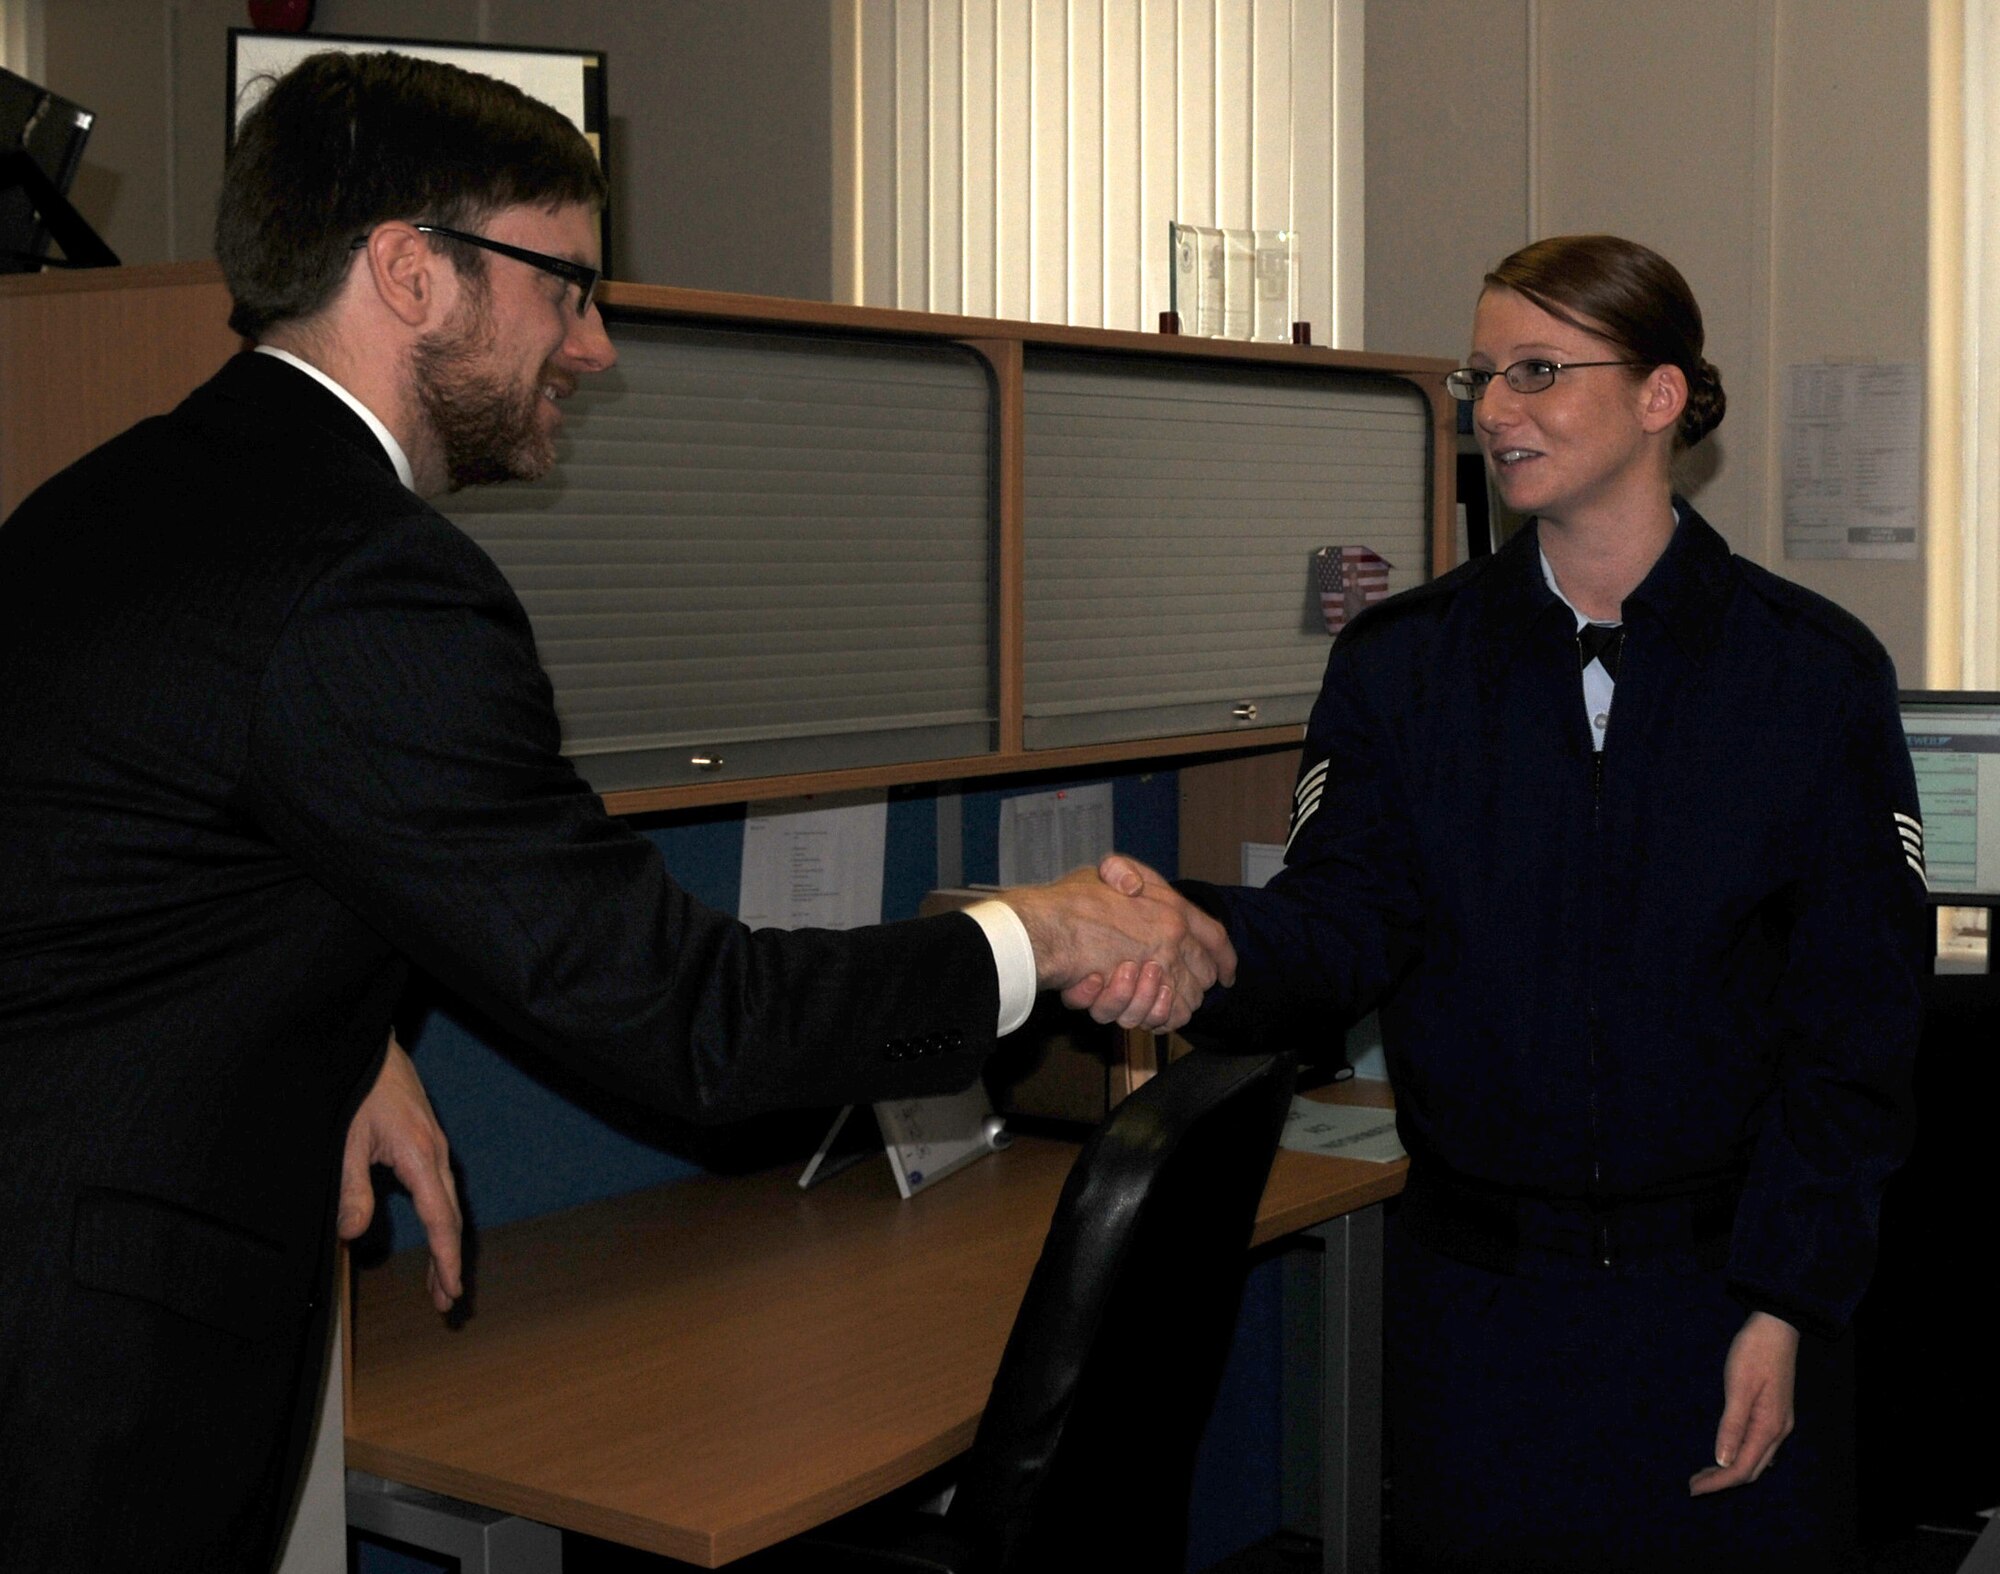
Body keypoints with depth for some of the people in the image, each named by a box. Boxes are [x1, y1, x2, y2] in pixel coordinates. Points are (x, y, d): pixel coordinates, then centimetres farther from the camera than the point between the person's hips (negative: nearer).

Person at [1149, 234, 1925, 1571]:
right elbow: (1344, 922, -8)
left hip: (1721, 1281, -1)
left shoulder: (1815, 672, -3)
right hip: (1481, 1297, 1)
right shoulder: (1402, 663, 2)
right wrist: (1209, 941, -31)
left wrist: (1786, 1304, -9)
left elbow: (1854, 1021, -3)